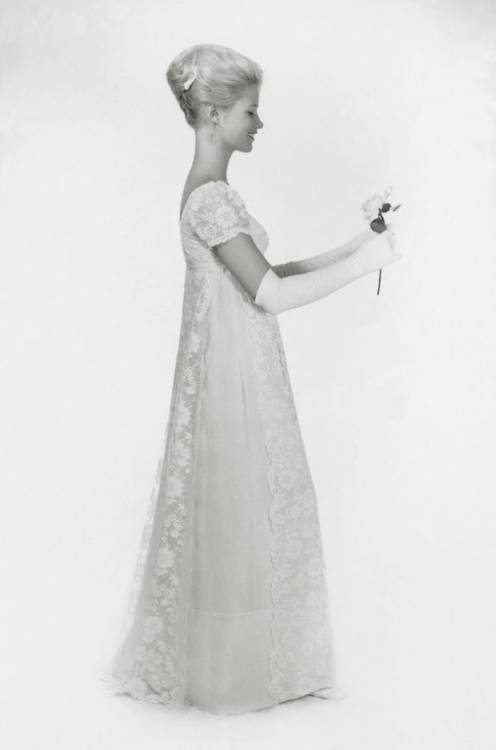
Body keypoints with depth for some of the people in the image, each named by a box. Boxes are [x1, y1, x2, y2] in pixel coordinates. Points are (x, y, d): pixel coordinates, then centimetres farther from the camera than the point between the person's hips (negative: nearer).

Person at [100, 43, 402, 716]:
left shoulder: (212, 191, 11)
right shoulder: (211, 199, -20)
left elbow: (258, 277, 14)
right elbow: (270, 295, -25)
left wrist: (341, 253, 8)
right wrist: (363, 263, -17)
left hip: (240, 376, 10)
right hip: (233, 381, -10)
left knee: (241, 514, 19)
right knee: (240, 515, 4)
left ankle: (215, 654, 35)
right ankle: (231, 666, 23)